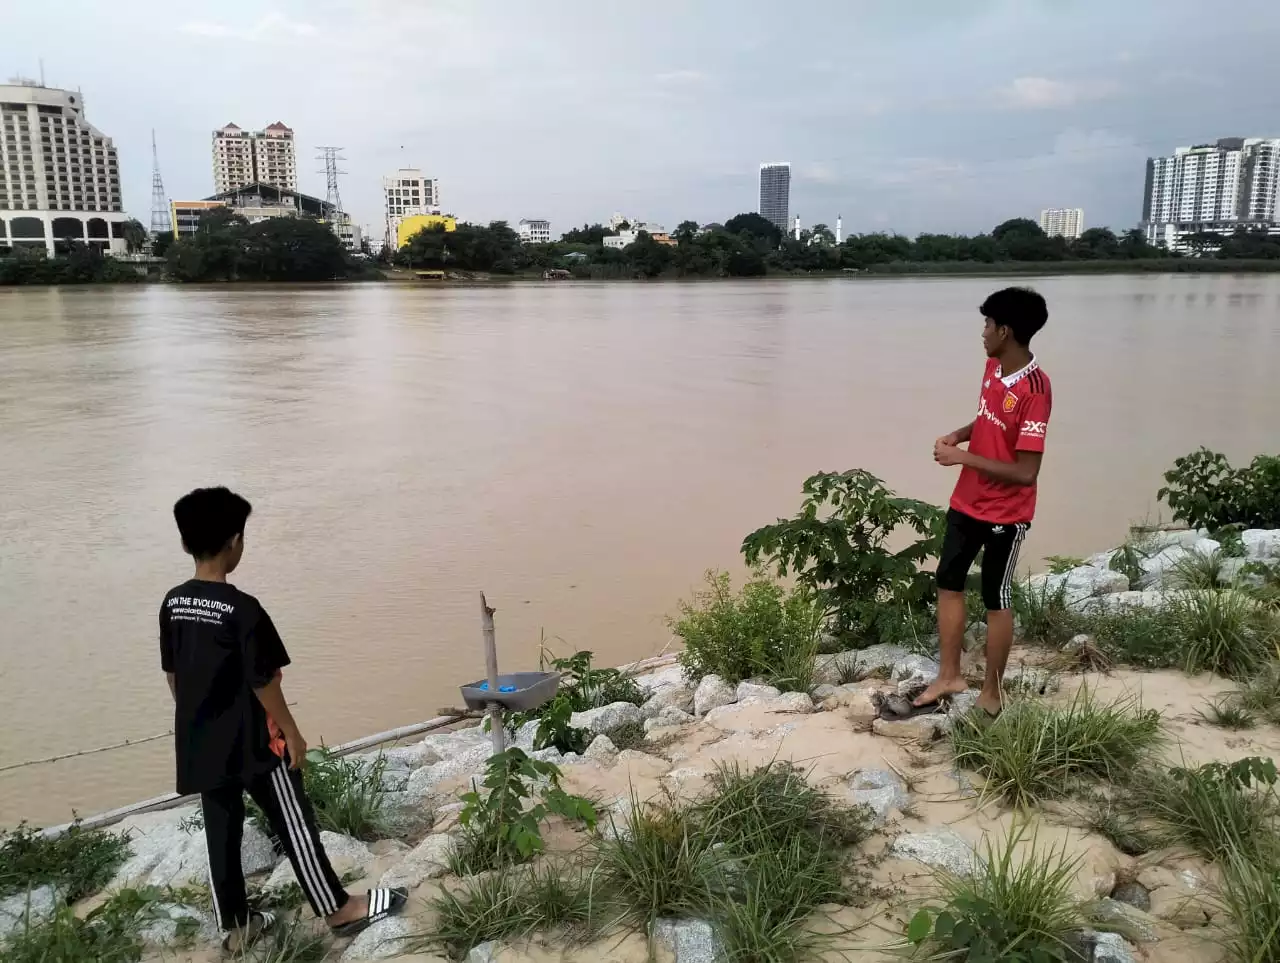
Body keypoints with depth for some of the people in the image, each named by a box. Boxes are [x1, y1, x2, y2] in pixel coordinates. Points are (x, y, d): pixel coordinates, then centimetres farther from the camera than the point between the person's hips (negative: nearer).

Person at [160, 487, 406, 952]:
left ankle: (235, 926, 29)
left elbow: (172, 674, 9)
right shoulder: (242, 608, -23)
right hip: (249, 741, -7)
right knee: (294, 825, 6)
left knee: (221, 832, 16)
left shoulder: (172, 604, -1)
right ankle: (339, 910, 19)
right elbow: (264, 682, -19)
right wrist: (292, 734, -7)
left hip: (200, 743, 7)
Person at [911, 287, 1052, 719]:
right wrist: (959, 434, -1)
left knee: (996, 600, 7)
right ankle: (949, 676, 30)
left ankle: (991, 694, 25)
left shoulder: (1034, 390, -26)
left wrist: (963, 457, -23)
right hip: (967, 502, 8)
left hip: (1006, 514, -8)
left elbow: (1025, 473, -28)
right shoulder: (993, 367, -1)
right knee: (948, 582, 15)